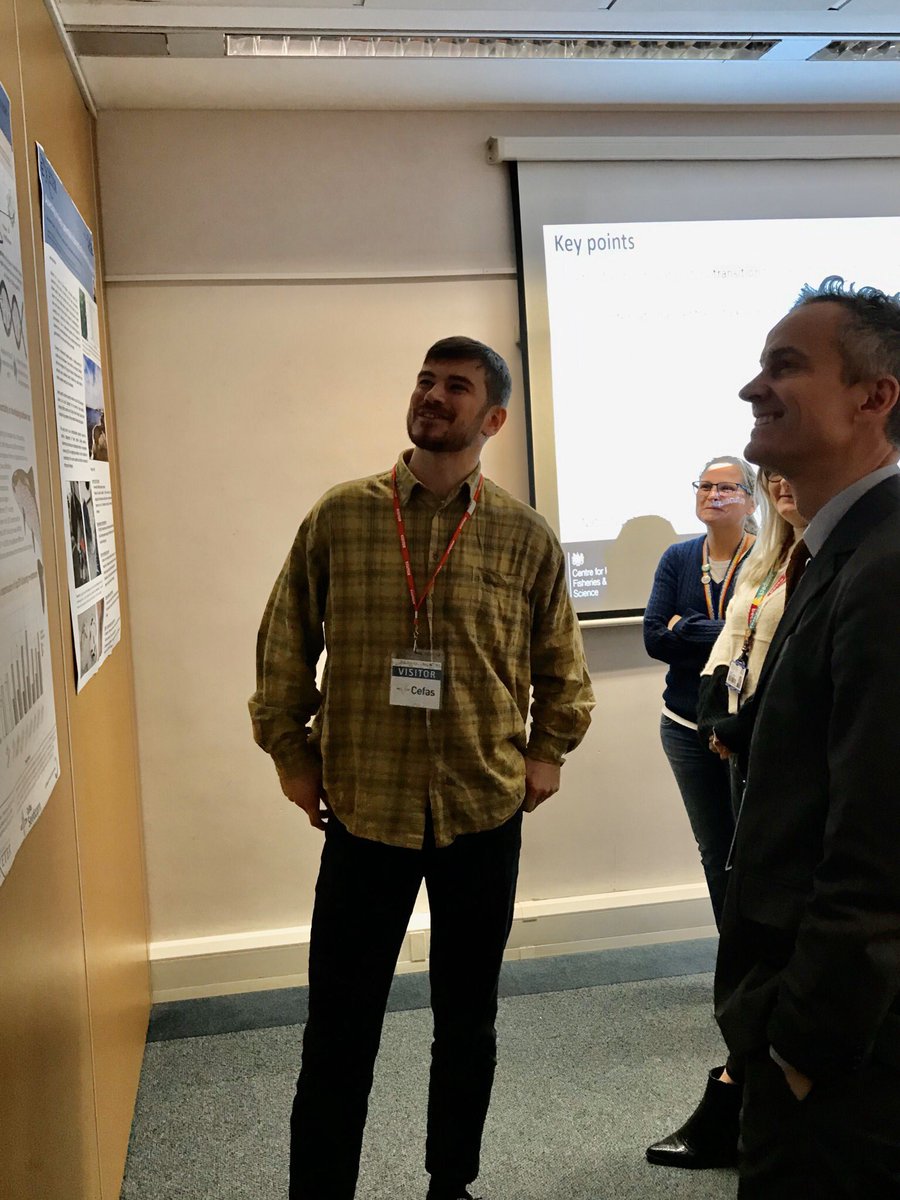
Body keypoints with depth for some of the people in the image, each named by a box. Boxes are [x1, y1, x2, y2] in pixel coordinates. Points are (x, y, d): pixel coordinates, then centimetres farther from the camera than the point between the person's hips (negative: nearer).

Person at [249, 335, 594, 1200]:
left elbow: (560, 661, 12)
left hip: (485, 813, 1)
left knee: (467, 1019, 17)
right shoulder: (338, 518, -2)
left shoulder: (525, 536, -1)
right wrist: (290, 751, 4)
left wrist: (546, 750, 5)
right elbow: (284, 646, 6)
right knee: (339, 1032, 5)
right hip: (362, 811, -1)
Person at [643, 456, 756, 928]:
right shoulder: (678, 559, 4)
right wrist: (728, 640, -15)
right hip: (688, 727, 4)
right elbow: (654, 638, -6)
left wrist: (686, 629, -15)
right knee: (715, 853, 15)